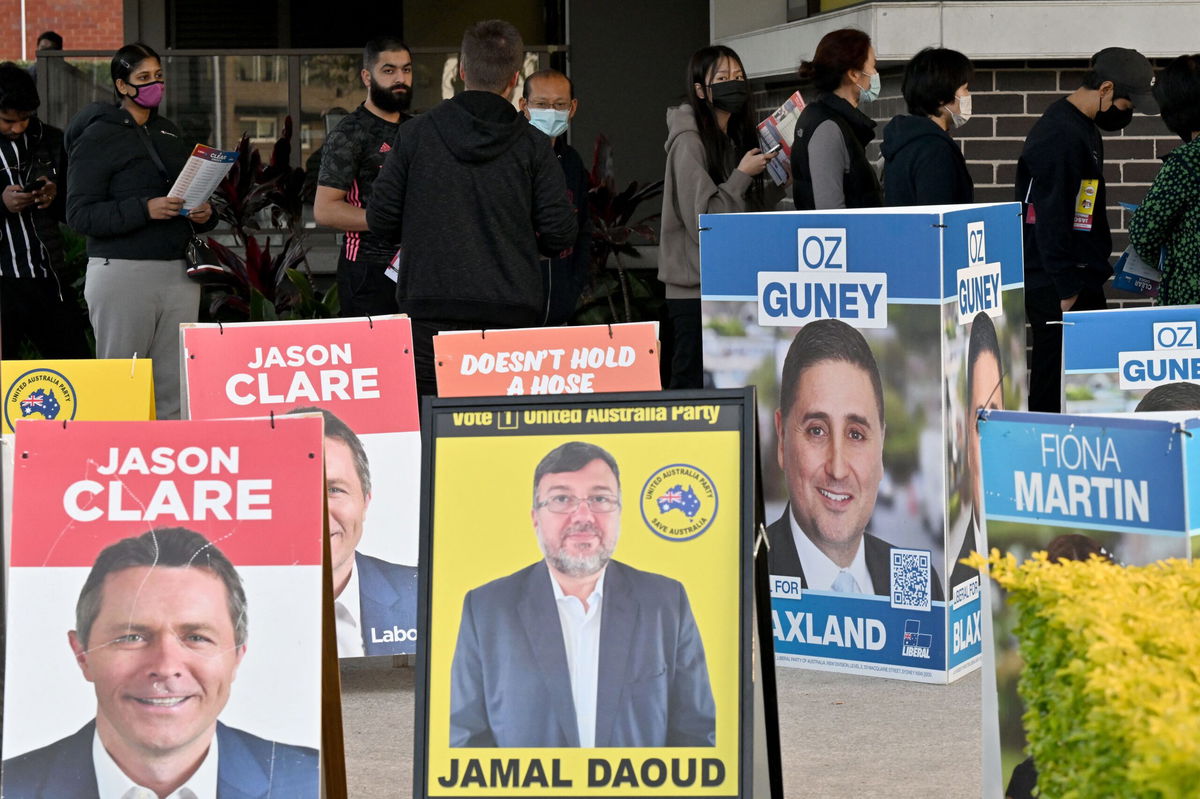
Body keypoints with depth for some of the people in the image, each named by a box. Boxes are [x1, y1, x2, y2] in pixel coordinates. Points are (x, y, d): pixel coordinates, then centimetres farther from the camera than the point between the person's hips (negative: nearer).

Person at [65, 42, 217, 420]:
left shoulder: (169, 132, 18)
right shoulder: (98, 137, -2)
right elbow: (80, 214, -10)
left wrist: (204, 214, 4)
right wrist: (144, 209, -20)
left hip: (178, 273, 6)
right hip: (123, 272, -6)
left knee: (176, 386, 1)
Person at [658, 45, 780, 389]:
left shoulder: (736, 140, 15)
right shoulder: (689, 142, -10)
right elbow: (701, 218, -16)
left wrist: (779, 183, 7)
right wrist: (742, 176, -13)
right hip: (696, 290, -8)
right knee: (693, 386, -7)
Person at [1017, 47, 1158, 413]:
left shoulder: (1082, 127, 16)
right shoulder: (1060, 135, -17)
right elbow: (1050, 218, -22)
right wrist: (1066, 291, -22)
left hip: (1079, 281, 10)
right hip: (1058, 289, -10)